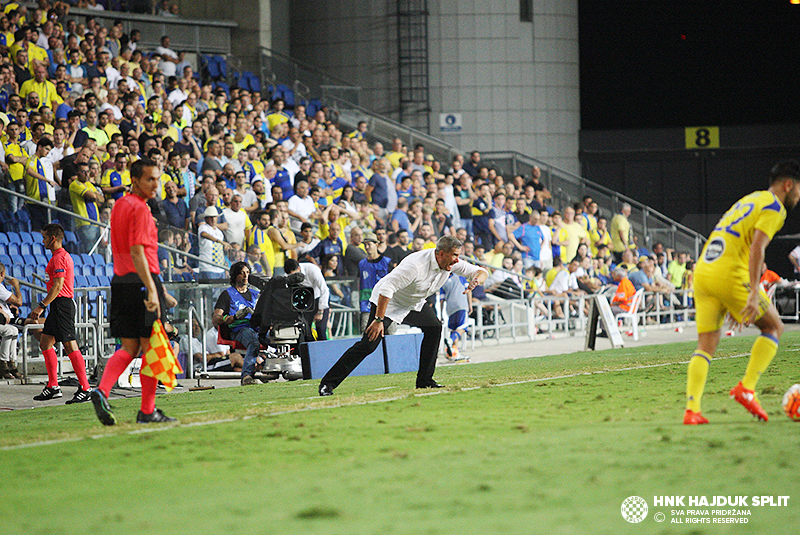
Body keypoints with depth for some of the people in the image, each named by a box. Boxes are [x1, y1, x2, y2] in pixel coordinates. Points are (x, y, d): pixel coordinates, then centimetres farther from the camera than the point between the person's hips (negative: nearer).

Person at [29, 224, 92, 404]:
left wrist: (41, 306, -20)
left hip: (62, 305, -11)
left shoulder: (59, 258, -14)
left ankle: (85, 389, -11)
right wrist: (43, 306, 25)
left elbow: (57, 286, -21)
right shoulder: (62, 256, 19)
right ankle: (53, 387, 13)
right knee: (45, 343, 12)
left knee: (70, 345, -11)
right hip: (59, 306, 11)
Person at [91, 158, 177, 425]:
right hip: (142, 282, -8)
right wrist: (152, 290, -25)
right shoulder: (139, 208, -12)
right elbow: (137, 252, -20)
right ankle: (147, 411, 3)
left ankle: (102, 391, -10)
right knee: (150, 348, 0)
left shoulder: (119, 206, 15)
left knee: (128, 348, 11)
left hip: (120, 281, 8)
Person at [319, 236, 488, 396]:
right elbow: (387, 288, -37)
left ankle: (424, 381, 2)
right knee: (368, 345, -17)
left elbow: (481, 271, -3)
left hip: (413, 304, 8)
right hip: (385, 302, -8)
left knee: (434, 327, -8)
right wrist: (379, 320, -39)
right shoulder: (416, 265, -35)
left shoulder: (451, 263, -12)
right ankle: (328, 383, -14)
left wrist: (477, 280, -28)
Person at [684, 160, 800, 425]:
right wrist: (754, 294, -21)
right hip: (729, 275, -8)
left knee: (706, 346, 6)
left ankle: (691, 410, -8)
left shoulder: (749, 200, 27)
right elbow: (756, 248, -15)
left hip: (702, 272, 8)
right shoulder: (773, 207, 0)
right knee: (774, 327, 9)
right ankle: (746, 388, -2)